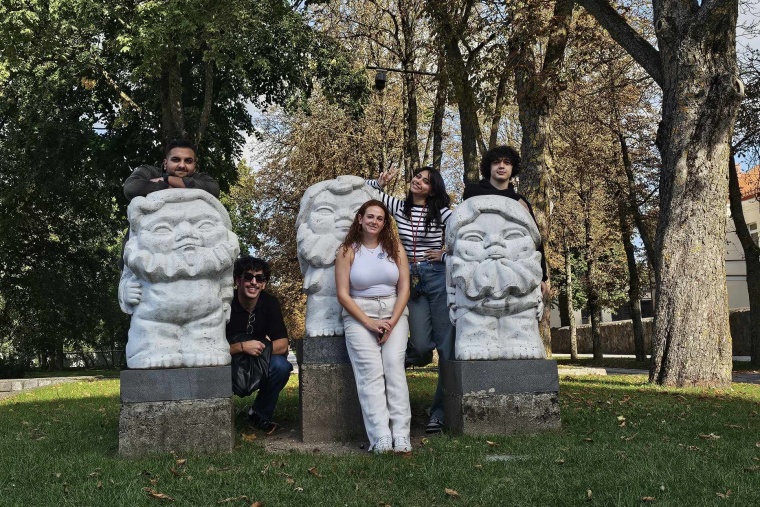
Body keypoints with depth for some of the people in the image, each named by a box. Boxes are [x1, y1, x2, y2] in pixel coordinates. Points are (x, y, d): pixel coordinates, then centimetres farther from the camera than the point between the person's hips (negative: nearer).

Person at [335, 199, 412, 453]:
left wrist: (392, 322, -8)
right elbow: (343, 294, -1)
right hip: (359, 314, -1)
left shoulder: (394, 248, 10)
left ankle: (401, 435, -20)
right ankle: (381, 437, -21)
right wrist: (369, 322, -10)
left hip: (393, 312, 1)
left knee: (394, 365, -18)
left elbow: (404, 288, 5)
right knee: (370, 371, -17)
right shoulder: (347, 251, 4)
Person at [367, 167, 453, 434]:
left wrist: (446, 255, -5)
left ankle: (440, 411, 5)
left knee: (447, 347, -3)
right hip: (411, 279, 2)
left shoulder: (441, 212, 1)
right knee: (421, 346, -8)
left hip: (438, 278, -2)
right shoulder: (398, 207, 8)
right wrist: (380, 182, -3)